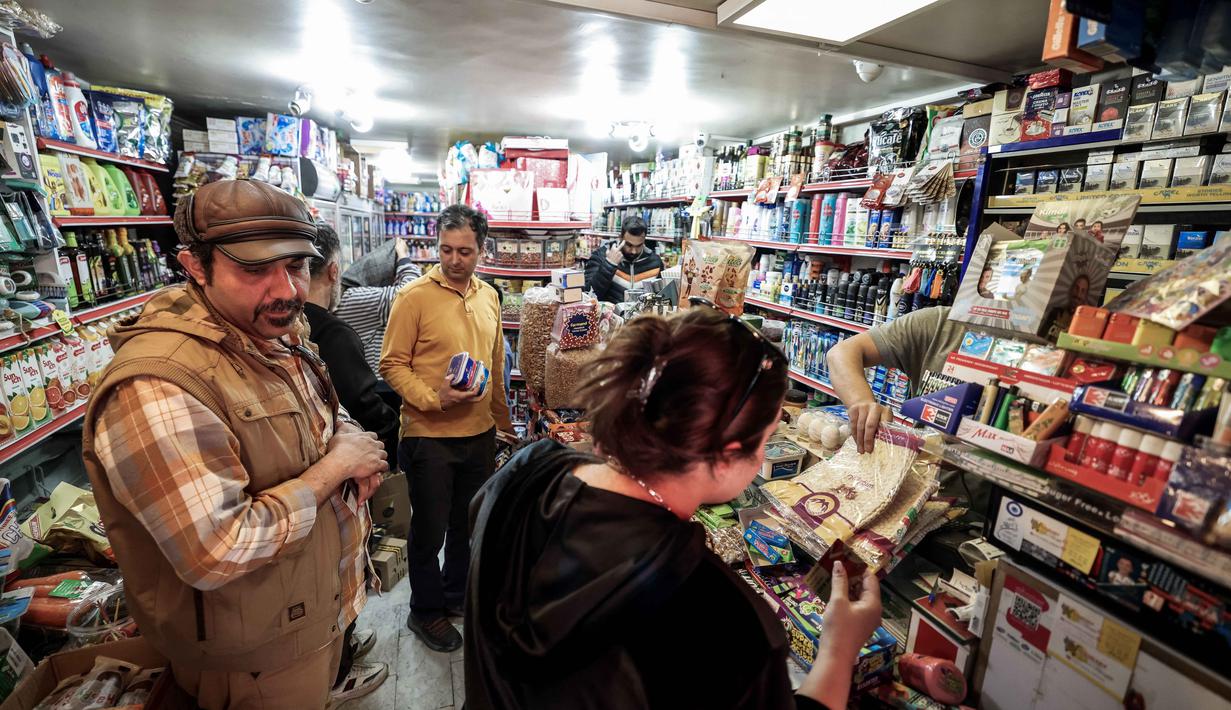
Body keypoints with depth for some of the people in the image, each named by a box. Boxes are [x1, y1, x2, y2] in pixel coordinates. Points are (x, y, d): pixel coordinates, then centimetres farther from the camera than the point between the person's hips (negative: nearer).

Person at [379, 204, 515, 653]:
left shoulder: (488, 296, 5)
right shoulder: (415, 296, -12)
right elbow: (392, 365, -11)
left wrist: (502, 420, 15)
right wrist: (434, 398, -24)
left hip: (480, 433, 5)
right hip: (429, 435, -5)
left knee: (468, 523, 21)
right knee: (430, 529, 12)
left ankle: (457, 593, 44)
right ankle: (425, 611, 36)